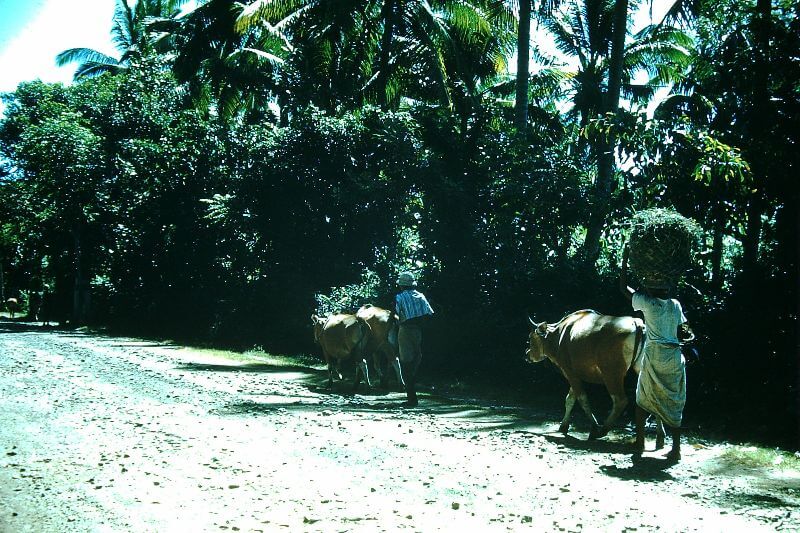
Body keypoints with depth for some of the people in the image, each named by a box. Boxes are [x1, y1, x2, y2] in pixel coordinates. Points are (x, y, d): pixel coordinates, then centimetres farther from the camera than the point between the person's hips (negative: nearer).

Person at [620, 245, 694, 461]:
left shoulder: (647, 303, -6)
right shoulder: (676, 305, 4)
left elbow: (623, 287, 2)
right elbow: (682, 333, 3)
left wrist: (625, 259, 6)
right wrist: (689, 336, 24)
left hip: (653, 357, -3)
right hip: (675, 358, 3)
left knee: (642, 399, 13)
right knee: (674, 403, 7)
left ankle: (640, 442, 14)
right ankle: (676, 448, 4)